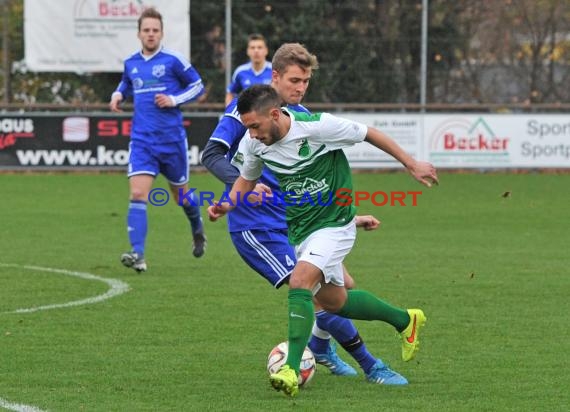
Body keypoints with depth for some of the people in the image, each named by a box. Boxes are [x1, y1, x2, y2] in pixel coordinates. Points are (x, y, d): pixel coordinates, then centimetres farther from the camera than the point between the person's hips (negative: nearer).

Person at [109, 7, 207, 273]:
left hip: (172, 139, -2)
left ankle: (197, 229, 47)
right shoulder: (130, 63, 7)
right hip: (142, 140, 2)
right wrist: (118, 95, 6)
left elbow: (197, 86, 1)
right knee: (137, 194, -15)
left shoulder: (172, 60, -6)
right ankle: (138, 255, -22)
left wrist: (174, 100, -13)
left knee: (181, 193, 15)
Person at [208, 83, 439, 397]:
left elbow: (369, 134, -10)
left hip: (333, 224, -7)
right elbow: (247, 179, 12)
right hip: (299, 229, 7)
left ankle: (292, 370, -31)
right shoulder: (254, 143, -9)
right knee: (333, 301, 17)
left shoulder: (318, 126, -25)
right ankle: (405, 321, 40)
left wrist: (411, 165, -2)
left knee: (299, 282, -27)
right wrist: (228, 205, -10)